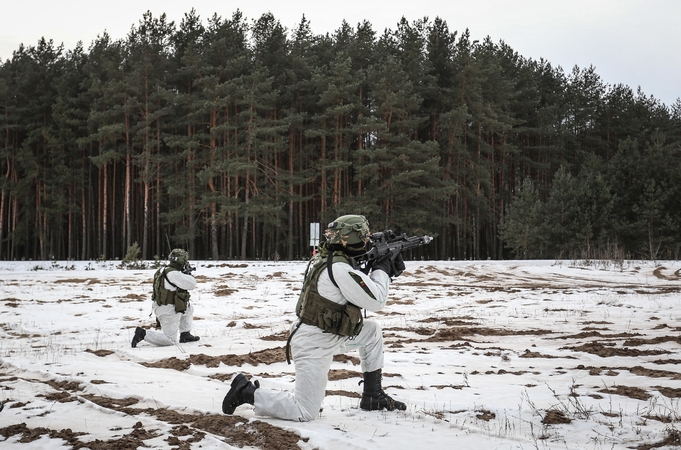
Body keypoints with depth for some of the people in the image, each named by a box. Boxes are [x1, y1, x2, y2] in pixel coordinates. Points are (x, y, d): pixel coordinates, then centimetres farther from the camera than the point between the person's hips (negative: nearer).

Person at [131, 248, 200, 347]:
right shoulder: (174, 274, -23)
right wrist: (188, 274, -2)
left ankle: (185, 335, 25)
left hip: (160, 306, 10)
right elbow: (191, 284, -23)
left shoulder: (163, 270, 6)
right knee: (170, 341, -4)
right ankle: (143, 334, -10)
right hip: (169, 311, -10)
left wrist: (184, 273, 15)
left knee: (189, 307, 26)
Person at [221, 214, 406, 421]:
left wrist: (388, 271, 7)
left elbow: (362, 289, 18)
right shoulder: (340, 269, -24)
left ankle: (373, 396, 23)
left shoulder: (326, 258, 5)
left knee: (372, 330, 18)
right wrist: (382, 270, -4)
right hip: (314, 345, -10)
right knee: (305, 413, -8)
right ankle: (247, 392, 2)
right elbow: (376, 301, -19)